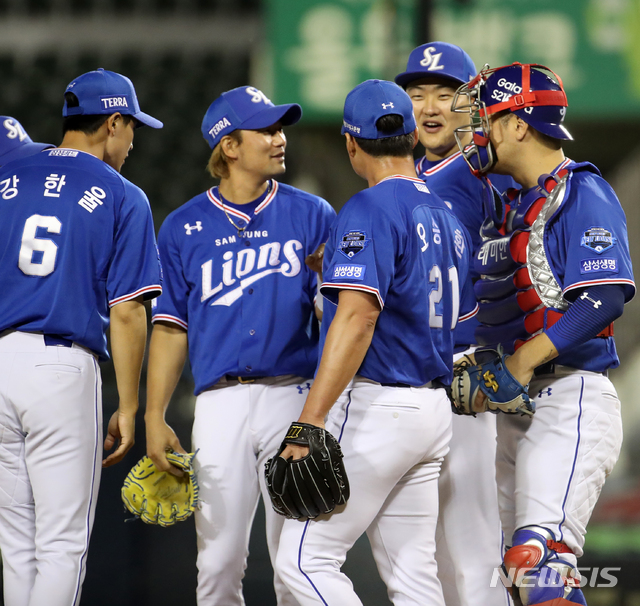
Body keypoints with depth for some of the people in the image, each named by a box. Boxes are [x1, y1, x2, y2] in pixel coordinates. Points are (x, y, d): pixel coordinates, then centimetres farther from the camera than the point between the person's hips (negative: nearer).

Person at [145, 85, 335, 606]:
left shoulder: (312, 216, 8)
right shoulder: (184, 228, 10)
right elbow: (171, 328, 10)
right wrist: (154, 417, 4)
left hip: (293, 397, 0)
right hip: (220, 404, 0)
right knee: (219, 560, 0)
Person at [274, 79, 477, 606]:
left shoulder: (369, 211, -12)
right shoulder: (446, 216, 15)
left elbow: (358, 315, -23)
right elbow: (460, 322, 21)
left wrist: (311, 421, -28)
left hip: (375, 404, -9)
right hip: (433, 408, 9)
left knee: (305, 559, -8)